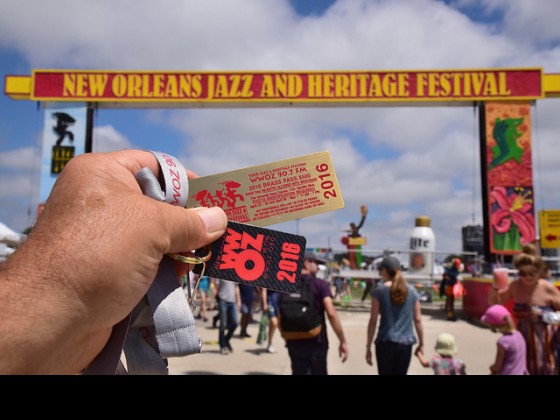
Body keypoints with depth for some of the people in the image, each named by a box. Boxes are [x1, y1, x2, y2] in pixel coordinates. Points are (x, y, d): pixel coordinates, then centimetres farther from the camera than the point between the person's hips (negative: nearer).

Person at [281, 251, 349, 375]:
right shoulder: (320, 284, -9)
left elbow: (281, 316, 4)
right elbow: (331, 313, -19)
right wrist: (343, 341, -15)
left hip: (294, 343, 3)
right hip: (316, 342, -2)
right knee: (318, 372, 17)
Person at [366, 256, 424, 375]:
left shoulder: (379, 291, -5)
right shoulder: (411, 291, 5)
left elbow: (373, 321, -6)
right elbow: (417, 320, 6)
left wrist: (368, 346, 1)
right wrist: (421, 344, 16)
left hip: (386, 343, -3)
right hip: (406, 343, 3)